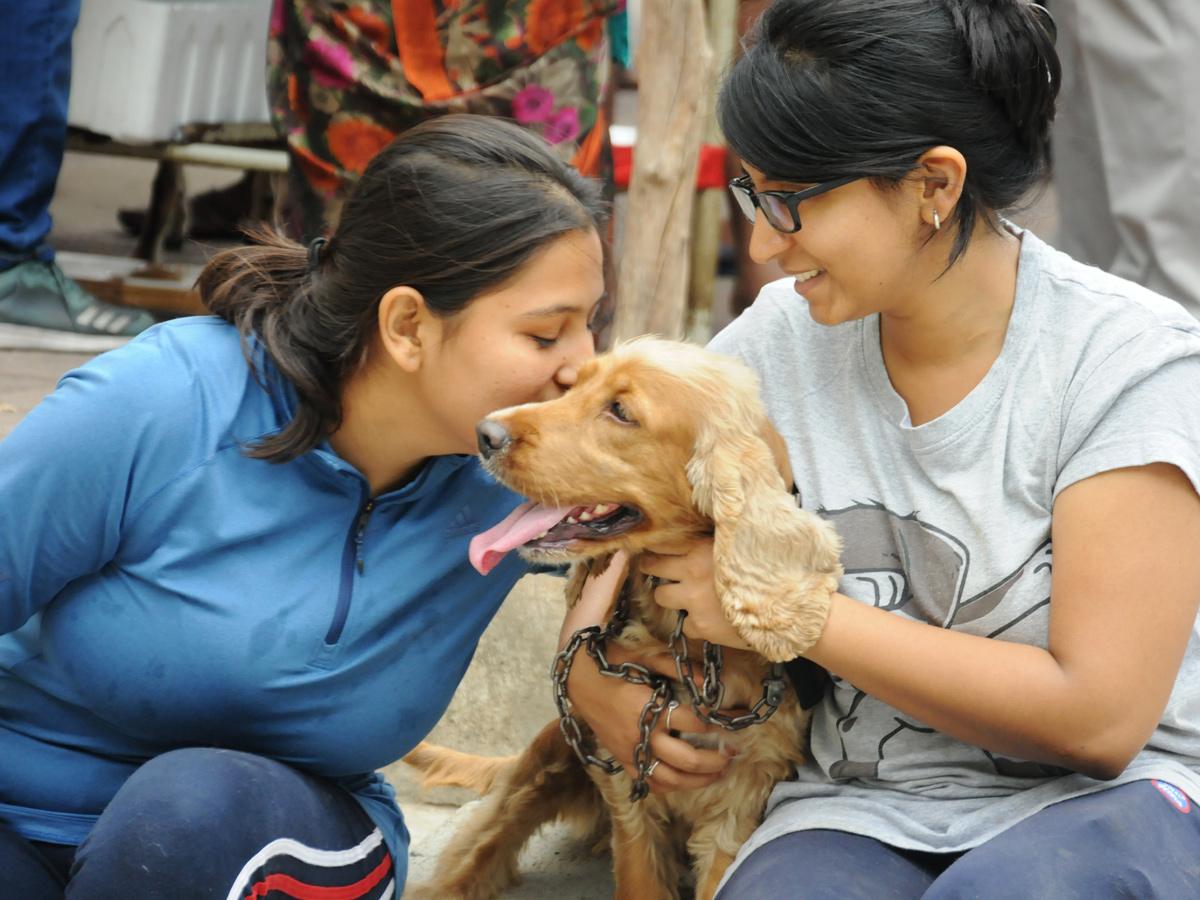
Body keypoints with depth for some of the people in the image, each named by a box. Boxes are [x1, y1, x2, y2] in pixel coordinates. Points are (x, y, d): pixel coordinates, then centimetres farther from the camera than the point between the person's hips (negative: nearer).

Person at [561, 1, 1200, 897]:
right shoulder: (784, 337, 3)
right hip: (865, 812, 3)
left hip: (1107, 800, -2)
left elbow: (1096, 720, -17)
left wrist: (793, 611, -16)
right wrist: (585, 662, -4)